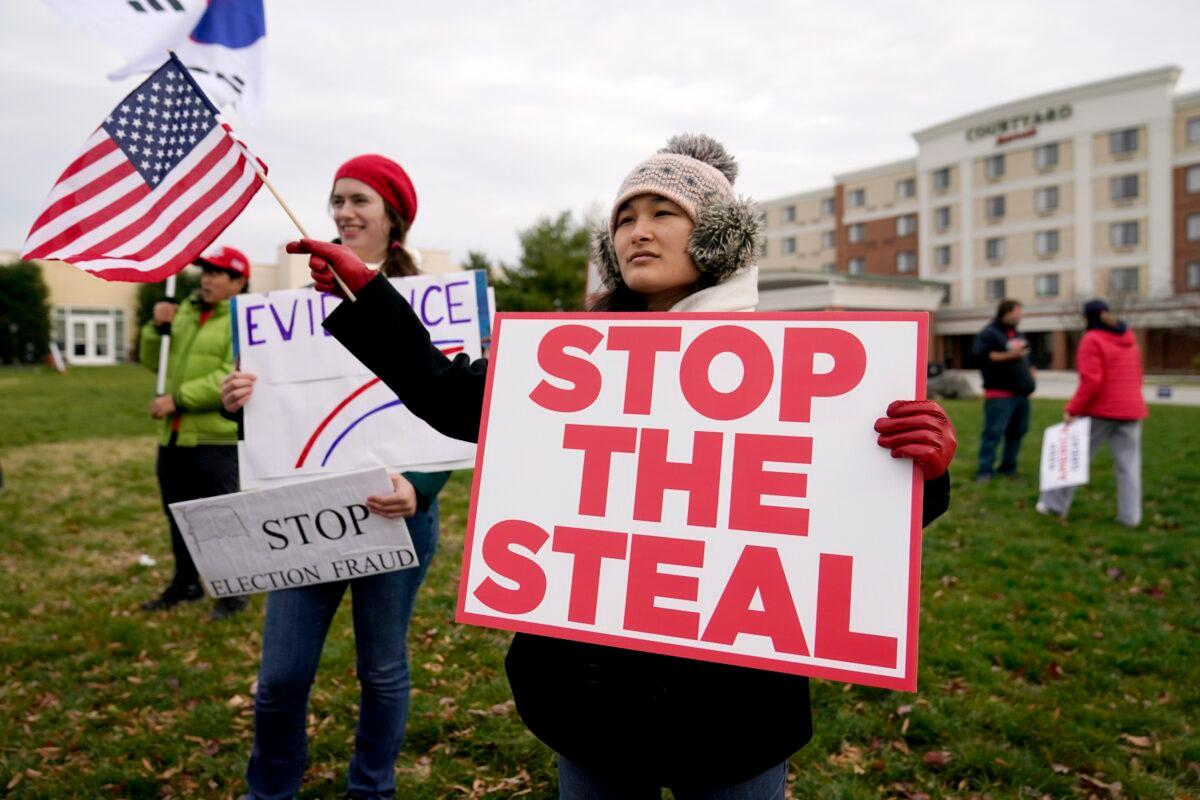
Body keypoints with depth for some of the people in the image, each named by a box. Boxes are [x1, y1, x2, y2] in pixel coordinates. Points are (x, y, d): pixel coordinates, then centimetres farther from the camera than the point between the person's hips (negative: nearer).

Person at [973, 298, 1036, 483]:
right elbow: (982, 355, -20)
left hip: (1020, 393, 8)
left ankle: (1008, 466, 19)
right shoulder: (989, 333, -6)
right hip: (1000, 394, -8)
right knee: (993, 432, -11)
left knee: (1017, 431, 9)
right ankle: (984, 471, -8)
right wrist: (1009, 355, -20)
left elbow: (1025, 358, 33)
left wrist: (1029, 371, 16)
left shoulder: (1017, 334, 21)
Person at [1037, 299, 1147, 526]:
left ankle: (1055, 504, 15)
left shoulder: (1091, 340, -10)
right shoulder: (1129, 339, 12)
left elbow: (1091, 381, -19)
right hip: (1131, 410, 6)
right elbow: (1136, 376, 18)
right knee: (1128, 464, 6)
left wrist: (1072, 409, -14)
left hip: (1100, 411, -6)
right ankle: (1130, 515, 5)